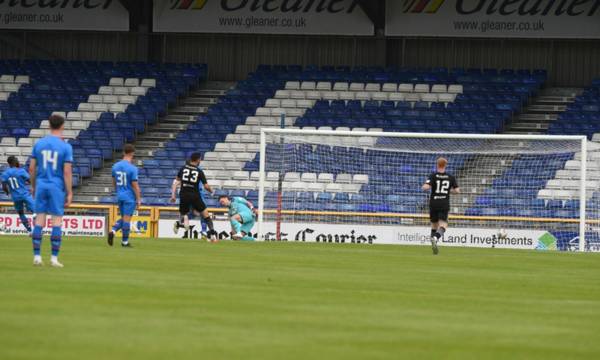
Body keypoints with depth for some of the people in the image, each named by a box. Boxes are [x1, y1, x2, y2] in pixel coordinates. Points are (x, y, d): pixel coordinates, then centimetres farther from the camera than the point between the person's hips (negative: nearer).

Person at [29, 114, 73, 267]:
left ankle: (36, 256, 4)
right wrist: (69, 193, -6)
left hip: (41, 186, 3)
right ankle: (54, 258, -1)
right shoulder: (65, 147, -7)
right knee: (57, 221, 1)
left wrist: (33, 186, 18)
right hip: (57, 187, -3)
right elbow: (67, 172, -10)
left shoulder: (39, 144, 3)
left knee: (39, 220, 6)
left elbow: (31, 168, 5)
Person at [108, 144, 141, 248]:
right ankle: (125, 241, 5)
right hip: (129, 197, -6)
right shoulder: (132, 168, -15)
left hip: (119, 196, 6)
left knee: (123, 218, 17)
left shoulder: (115, 166, 4)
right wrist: (139, 199, -6)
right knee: (127, 218, 1)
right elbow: (135, 185, -14)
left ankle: (113, 230, -6)